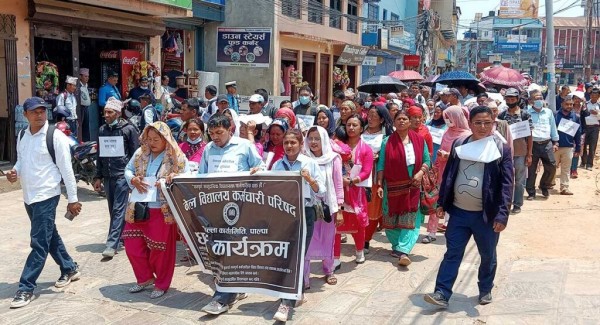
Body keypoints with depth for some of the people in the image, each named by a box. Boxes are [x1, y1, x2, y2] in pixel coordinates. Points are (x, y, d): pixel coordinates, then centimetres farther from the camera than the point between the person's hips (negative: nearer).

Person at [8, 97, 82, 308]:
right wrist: (14, 172, -4)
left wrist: (73, 199, -11)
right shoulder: (22, 136, 7)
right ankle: (70, 269, 37)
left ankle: (26, 288, 2)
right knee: (50, 237, 19)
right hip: (28, 196, 8)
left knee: (39, 243, -5)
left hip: (46, 196, -7)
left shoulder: (56, 137, -13)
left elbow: (66, 170, -12)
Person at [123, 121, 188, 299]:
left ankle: (162, 283, 25)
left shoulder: (176, 158, -9)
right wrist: (133, 180, -9)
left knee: (160, 249, 5)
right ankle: (145, 277, 31)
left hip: (162, 210, -5)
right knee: (132, 245, 9)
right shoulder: (141, 153, 5)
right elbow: (128, 170, 13)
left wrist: (172, 180, -29)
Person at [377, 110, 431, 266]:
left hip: (413, 186, 0)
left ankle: (403, 251, -5)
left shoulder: (419, 140, 2)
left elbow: (427, 160, 5)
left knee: (410, 219, -5)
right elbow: (381, 165, -3)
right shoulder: (387, 142, -2)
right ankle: (397, 246, 24)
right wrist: (379, 185, -8)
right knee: (392, 218, 7)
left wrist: (420, 173, -13)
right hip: (393, 186, 0)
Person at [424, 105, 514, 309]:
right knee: (452, 254, 4)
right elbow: (448, 175, 9)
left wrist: (502, 214, -18)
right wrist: (441, 203, 5)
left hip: (486, 214, -2)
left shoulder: (501, 149, -6)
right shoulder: (458, 145, 3)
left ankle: (486, 290, 34)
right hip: (459, 211, 2)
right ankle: (442, 294, 7)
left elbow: (506, 184, -10)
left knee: (488, 256, 14)